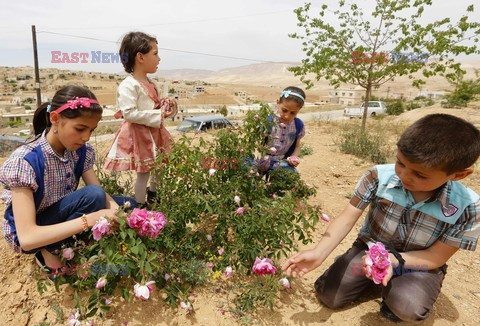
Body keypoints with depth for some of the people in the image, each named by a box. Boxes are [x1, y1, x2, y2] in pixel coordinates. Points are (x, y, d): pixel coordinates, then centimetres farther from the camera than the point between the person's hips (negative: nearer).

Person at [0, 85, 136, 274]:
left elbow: (103, 195, -11)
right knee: (93, 196, -30)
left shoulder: (82, 151, -13)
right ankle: (51, 251, -8)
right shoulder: (25, 161, -30)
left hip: (64, 216, 6)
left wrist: (117, 212, -34)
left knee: (128, 206, -7)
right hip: (29, 233, -6)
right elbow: (27, 238, -34)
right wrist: (90, 219, -42)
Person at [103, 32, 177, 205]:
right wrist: (158, 115, -25)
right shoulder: (128, 85, -19)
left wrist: (165, 106, 1)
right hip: (138, 135, -9)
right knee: (143, 173, 1)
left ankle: (153, 195, 40)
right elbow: (129, 113, -27)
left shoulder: (149, 83, 9)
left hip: (153, 132, 9)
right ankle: (140, 205, 19)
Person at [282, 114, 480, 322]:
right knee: (329, 296, -7)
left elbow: (436, 257, -15)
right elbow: (347, 218, -21)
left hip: (418, 263, -1)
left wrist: (393, 260, -34)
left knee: (408, 307, -33)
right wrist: (319, 253, -36)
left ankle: (394, 288, 6)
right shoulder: (379, 177, -23)